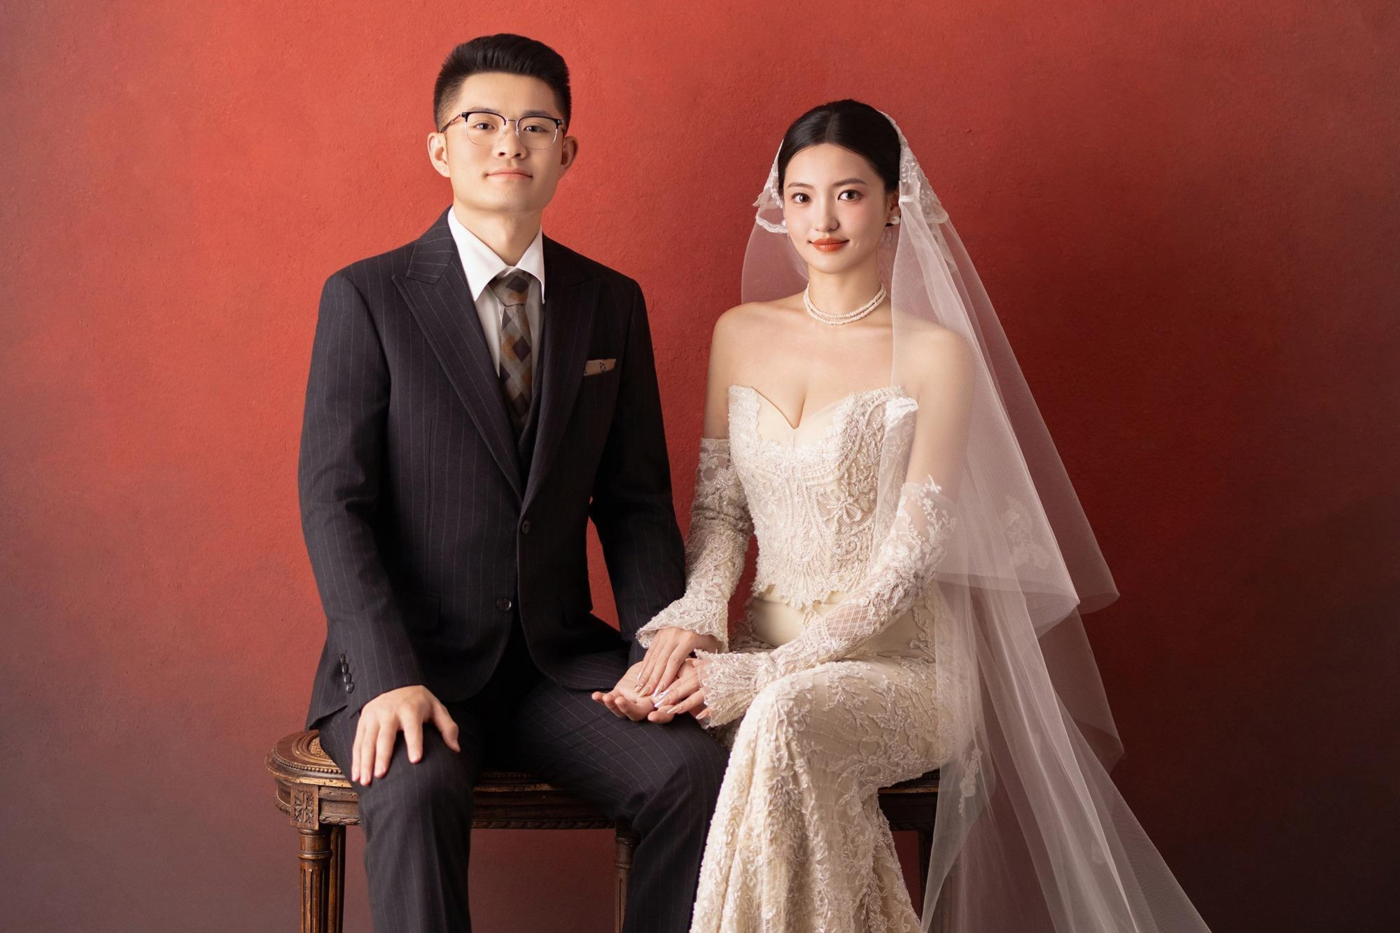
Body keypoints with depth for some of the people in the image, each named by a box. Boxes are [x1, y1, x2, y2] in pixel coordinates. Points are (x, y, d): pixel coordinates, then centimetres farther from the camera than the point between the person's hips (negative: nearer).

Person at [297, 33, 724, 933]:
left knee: (695, 772, -22)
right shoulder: (366, 297, -3)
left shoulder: (612, 303, 9)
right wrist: (390, 679, -22)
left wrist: (661, 642, -6)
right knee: (418, 790, -33)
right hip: (408, 657, -3)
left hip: (557, 656, 3)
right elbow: (334, 502, -9)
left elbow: (635, 500, 10)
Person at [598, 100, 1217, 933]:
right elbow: (718, 506, 11)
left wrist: (767, 673, -19)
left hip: (899, 658, -4)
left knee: (784, 721, -35)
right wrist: (690, 622, -10)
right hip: (768, 648, 4)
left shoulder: (936, 353, -7)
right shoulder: (741, 333, 9)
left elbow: (908, 558, -12)